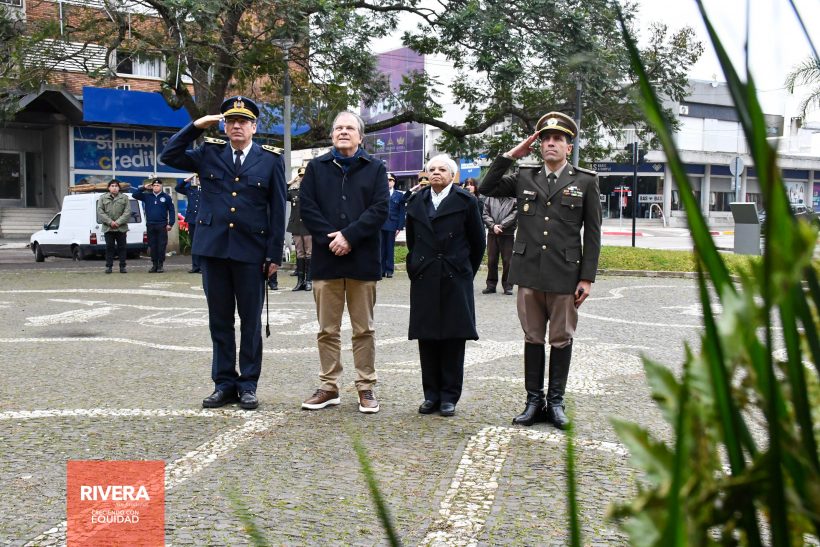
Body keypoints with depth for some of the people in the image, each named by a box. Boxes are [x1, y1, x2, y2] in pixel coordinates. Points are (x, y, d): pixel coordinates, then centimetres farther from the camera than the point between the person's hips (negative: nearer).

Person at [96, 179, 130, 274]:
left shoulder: (124, 198, 5)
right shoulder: (103, 198, 7)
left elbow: (127, 212, -3)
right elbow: (100, 212, -1)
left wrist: (118, 222, -13)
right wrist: (110, 222, -11)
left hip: (121, 228, 0)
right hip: (108, 228, 0)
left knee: (122, 247, 3)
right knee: (109, 247, 4)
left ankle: (122, 266, 8)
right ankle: (109, 266, 9)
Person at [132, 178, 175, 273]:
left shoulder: (166, 197, 2)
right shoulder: (147, 196, 9)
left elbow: (171, 211, 2)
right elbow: (135, 194, 6)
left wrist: (170, 223, -5)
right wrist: (144, 188, -2)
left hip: (162, 225, -3)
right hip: (150, 225, 3)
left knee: (161, 246, -2)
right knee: (152, 246, 6)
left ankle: (160, 265, 4)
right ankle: (154, 265, 12)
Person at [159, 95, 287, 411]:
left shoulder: (271, 160, 1)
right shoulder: (208, 154, 9)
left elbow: (277, 210, 0)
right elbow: (169, 156, 8)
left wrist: (274, 254, -4)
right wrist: (195, 127, 0)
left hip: (251, 252, -2)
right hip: (213, 248, 2)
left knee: (250, 320, 5)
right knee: (219, 320, 8)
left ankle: (248, 385, 15)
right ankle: (224, 383, 18)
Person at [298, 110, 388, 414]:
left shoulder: (375, 168, 6)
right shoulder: (316, 167, 10)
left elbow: (380, 209, -4)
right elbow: (306, 207, 1)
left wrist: (349, 236, -14)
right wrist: (330, 238, -12)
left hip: (363, 259, -1)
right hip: (326, 258, 1)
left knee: (364, 329, 5)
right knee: (328, 329, 7)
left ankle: (366, 387, 12)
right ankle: (329, 386, 15)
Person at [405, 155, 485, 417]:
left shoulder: (465, 201, 0)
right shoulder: (416, 201, 10)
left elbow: (477, 242, 6)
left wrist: (466, 271, 9)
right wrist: (415, 269, 13)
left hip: (455, 280, -3)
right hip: (423, 280, 3)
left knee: (453, 338, 0)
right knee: (427, 338, 4)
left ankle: (449, 395, 8)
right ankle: (431, 394, 13)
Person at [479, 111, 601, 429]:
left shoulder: (585, 181, 3)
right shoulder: (524, 178, 10)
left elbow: (592, 234, 1)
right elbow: (486, 189, 8)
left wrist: (587, 278, -5)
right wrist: (510, 156, 2)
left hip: (565, 275, -2)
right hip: (529, 273, 2)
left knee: (561, 340, 6)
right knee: (533, 338, 10)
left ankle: (556, 401, 17)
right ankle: (534, 400, 18)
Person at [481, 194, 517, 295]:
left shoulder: (514, 199, 1)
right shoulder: (490, 198, 9)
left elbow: (514, 215, -9)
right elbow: (485, 214, 3)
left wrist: (501, 226, -14)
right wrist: (493, 225, -11)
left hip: (507, 234, -3)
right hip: (492, 233, 3)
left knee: (507, 260, 0)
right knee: (491, 260, 6)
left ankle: (507, 286, 8)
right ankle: (491, 285, 14)